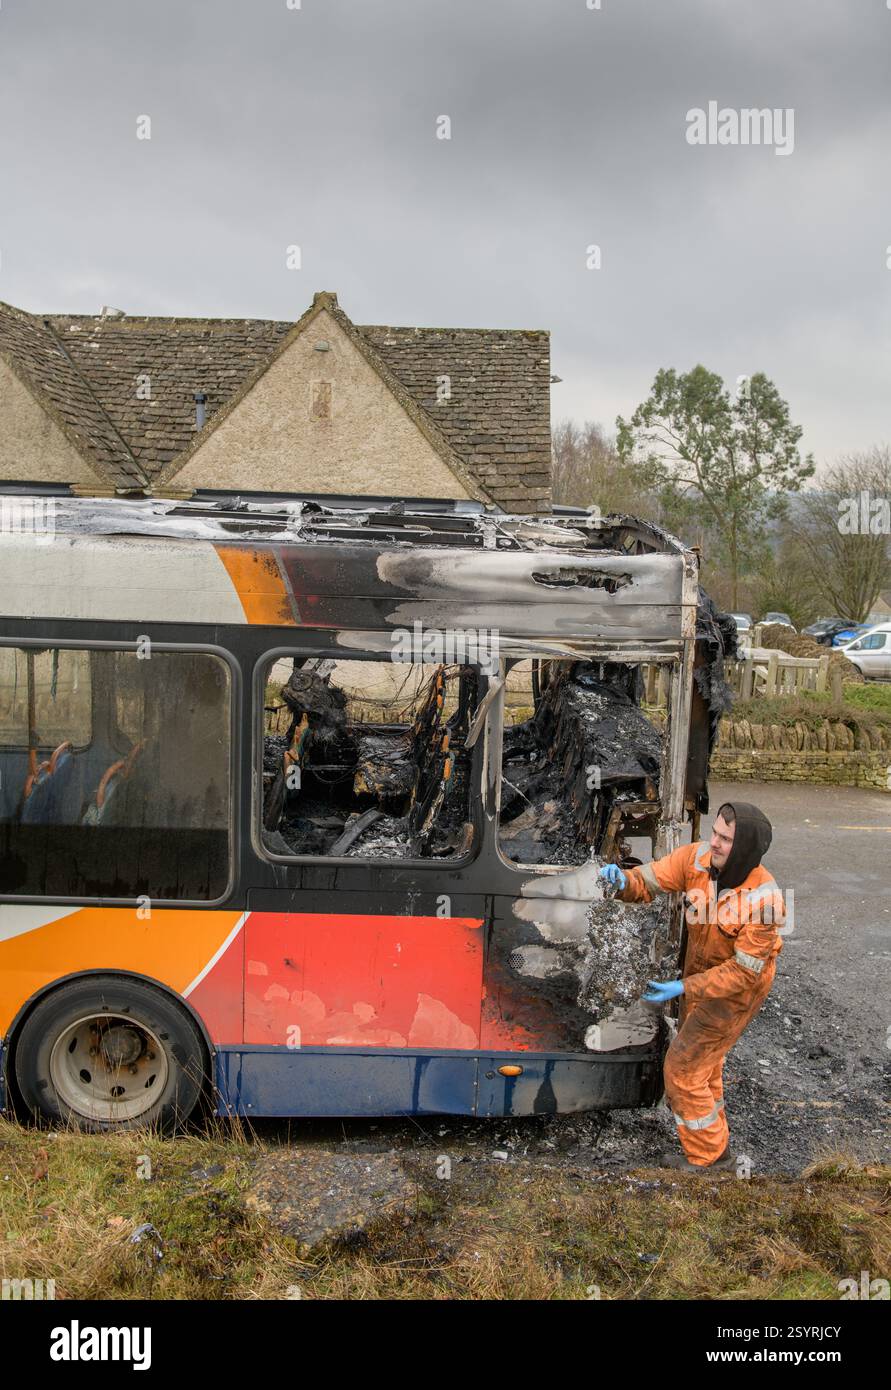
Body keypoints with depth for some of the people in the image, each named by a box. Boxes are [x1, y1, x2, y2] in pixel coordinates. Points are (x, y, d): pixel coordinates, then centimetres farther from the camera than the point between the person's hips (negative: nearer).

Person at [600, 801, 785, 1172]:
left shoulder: (763, 898, -35)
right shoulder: (698, 857, -21)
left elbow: (743, 972, -28)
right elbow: (650, 880, -18)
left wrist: (684, 988, -32)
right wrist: (623, 880, -41)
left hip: (738, 987, -7)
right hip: (700, 971, 7)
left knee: (682, 1068, -1)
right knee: (704, 1063, 25)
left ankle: (706, 1155, 21)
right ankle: (715, 1143, 50)